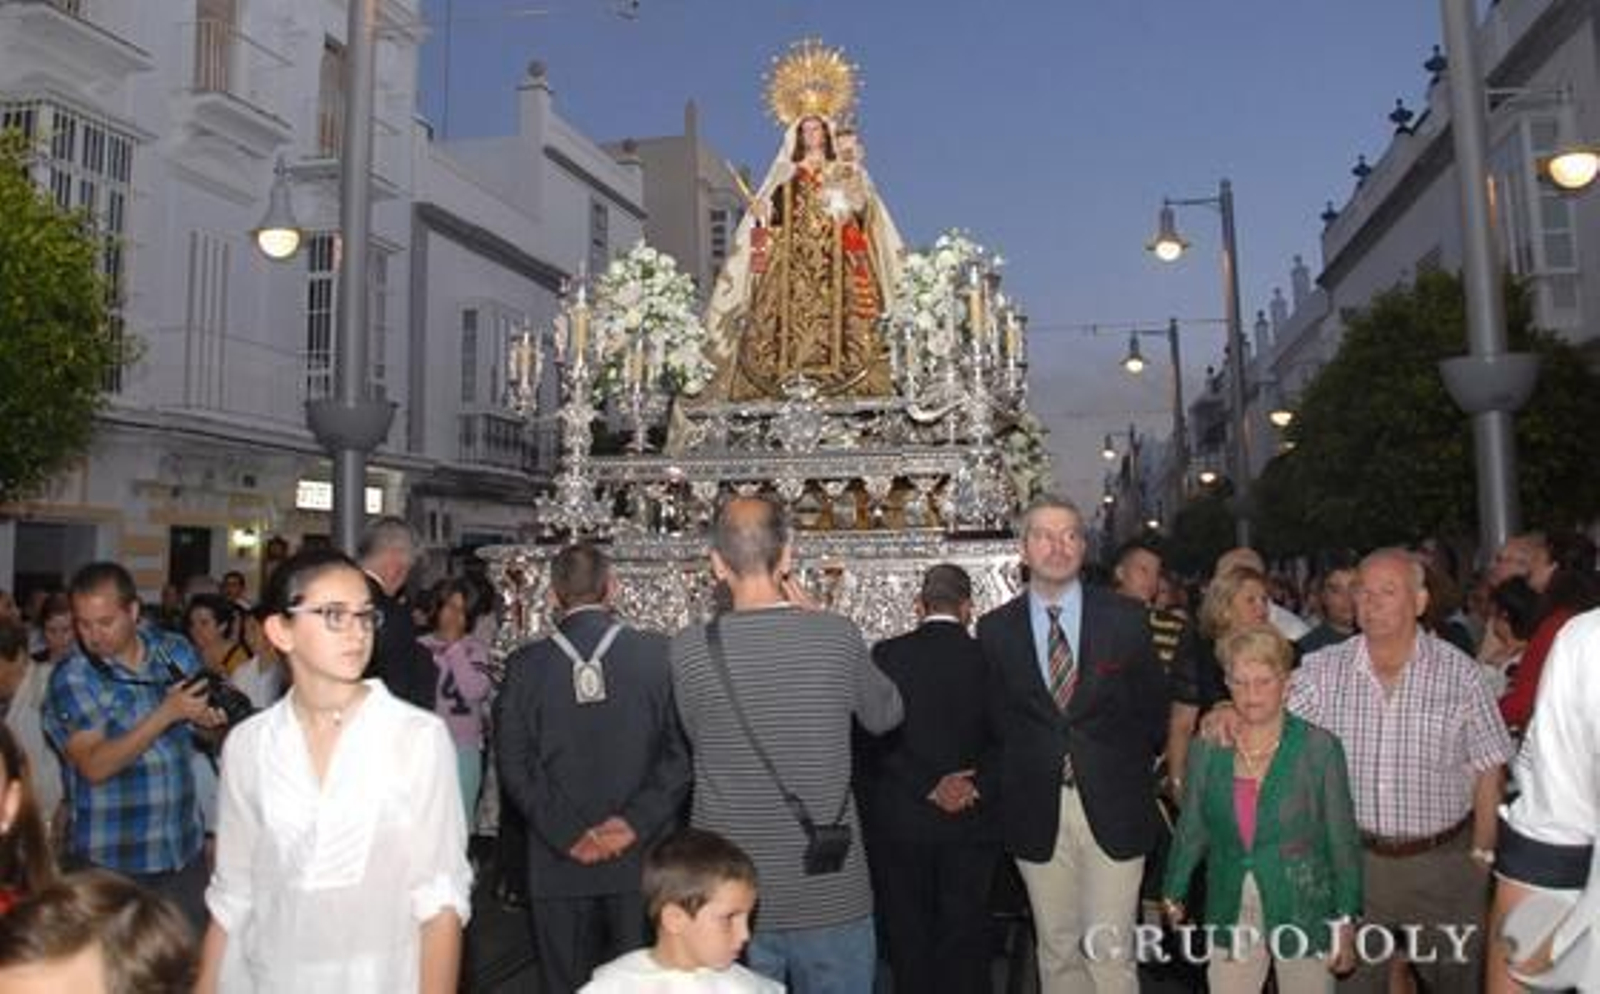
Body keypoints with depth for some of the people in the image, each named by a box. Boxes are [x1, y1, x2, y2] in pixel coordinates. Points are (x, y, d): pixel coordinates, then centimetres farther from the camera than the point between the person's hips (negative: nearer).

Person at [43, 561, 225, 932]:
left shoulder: (177, 651, 1)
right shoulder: (71, 680, -9)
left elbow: (204, 718, 14)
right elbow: (95, 767, -19)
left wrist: (212, 720, -9)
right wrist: (166, 713, -24)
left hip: (187, 850, 3)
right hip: (111, 863, -3)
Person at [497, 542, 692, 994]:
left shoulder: (524, 665, -3)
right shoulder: (659, 654, -6)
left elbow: (515, 765, -4)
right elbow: (682, 752, -9)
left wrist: (567, 833, -4)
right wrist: (638, 821, -7)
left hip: (558, 863, 1)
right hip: (643, 857, 0)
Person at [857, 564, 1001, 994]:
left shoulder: (885, 656, -6)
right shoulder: (986, 658, -5)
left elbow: (874, 740, -9)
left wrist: (929, 786, -8)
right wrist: (977, 785, -4)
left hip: (898, 821, 0)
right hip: (970, 822, 1)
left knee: (907, 932, 12)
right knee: (965, 932, 11)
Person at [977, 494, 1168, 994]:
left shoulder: (1125, 617, -1)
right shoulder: (995, 629, 1)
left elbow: (1154, 705, 8)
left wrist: (1133, 771, 8)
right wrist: (1007, 789, 4)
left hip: (1112, 807, -1)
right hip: (1035, 812, 1)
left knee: (1110, 953, -1)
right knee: (1057, 950, 12)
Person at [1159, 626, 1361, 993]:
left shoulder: (1319, 747, -7)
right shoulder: (1206, 750, 0)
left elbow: (1343, 840, -3)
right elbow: (1191, 831, 9)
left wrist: (1346, 924, -2)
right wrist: (1173, 895, 11)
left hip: (1304, 913, -2)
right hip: (1231, 914, 2)